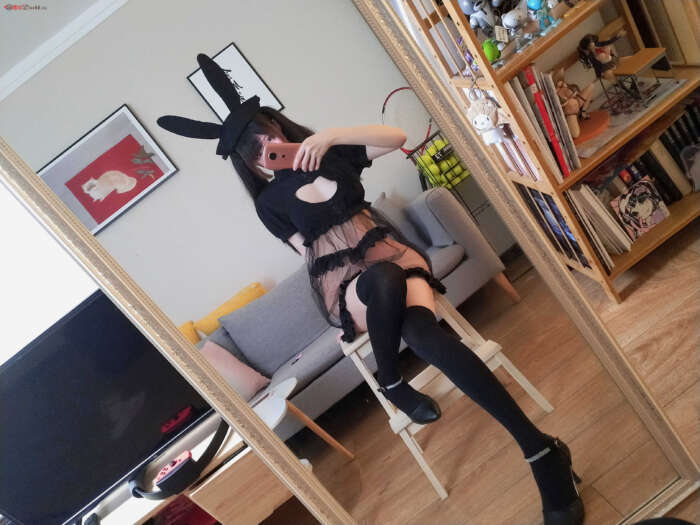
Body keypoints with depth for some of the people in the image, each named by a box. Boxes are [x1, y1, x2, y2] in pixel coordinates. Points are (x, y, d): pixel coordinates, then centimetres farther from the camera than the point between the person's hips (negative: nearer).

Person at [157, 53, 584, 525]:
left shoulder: (332, 154, 12)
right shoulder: (271, 202, 6)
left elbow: (397, 137, 2)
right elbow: (311, 252, 2)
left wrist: (330, 135, -11)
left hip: (391, 254, 2)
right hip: (344, 285, -1)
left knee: (421, 331, -34)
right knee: (384, 280, -42)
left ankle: (540, 449, -29)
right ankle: (391, 383, -16)